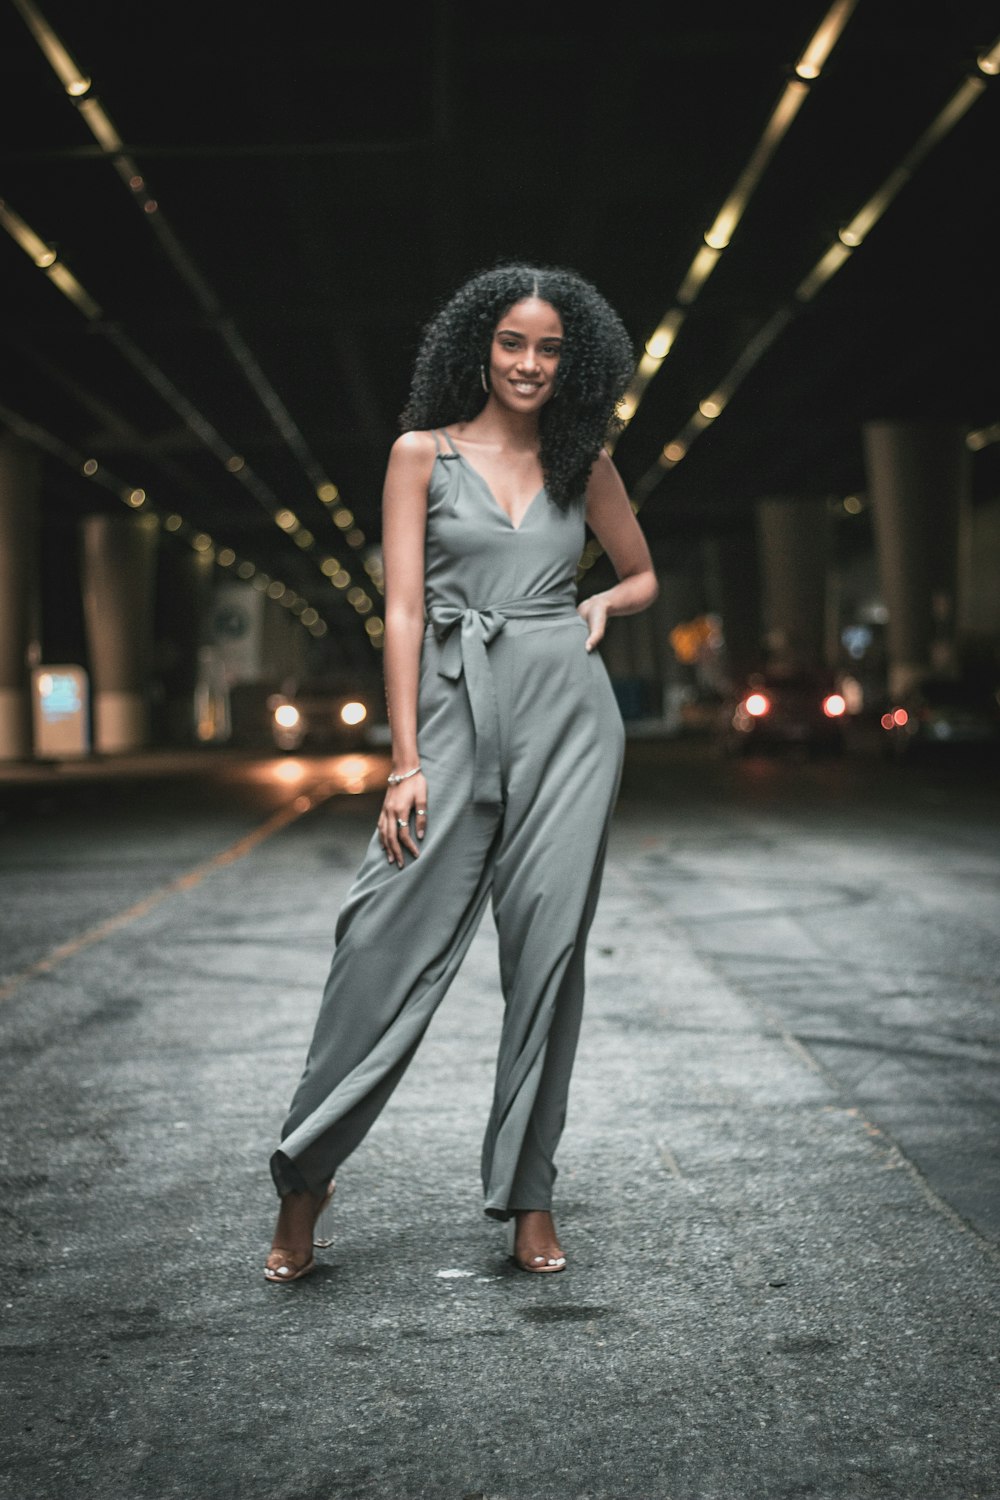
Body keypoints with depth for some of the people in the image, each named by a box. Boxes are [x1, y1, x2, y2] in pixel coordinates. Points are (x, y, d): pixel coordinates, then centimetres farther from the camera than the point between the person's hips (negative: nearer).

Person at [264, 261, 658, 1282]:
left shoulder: (583, 463, 12)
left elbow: (642, 574, 27)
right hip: (456, 708, -2)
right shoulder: (423, 454, 6)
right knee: (388, 936, -9)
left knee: (547, 946, 1)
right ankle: (305, 1178, 3)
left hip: (568, 709, 2)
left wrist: (599, 607, 4)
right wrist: (405, 761, -8)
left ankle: (528, 1196, 10)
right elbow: (403, 610, 0)